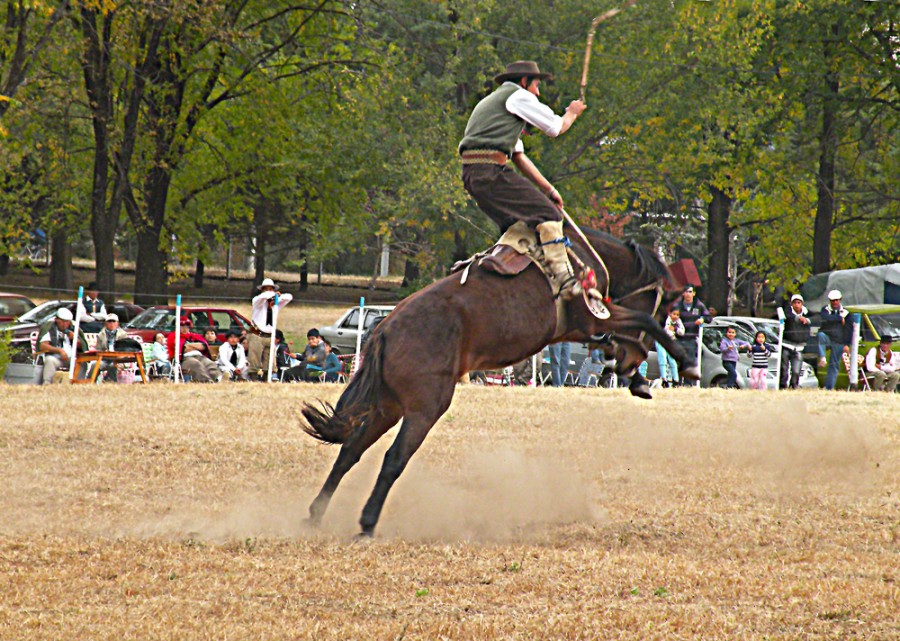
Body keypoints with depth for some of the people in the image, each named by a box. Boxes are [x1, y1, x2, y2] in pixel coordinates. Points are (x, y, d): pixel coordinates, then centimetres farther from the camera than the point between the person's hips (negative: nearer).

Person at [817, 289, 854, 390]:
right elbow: (825, 318, -17)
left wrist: (847, 344, -3)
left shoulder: (845, 313, 10)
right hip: (827, 338, -1)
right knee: (820, 335, -37)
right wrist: (840, 318, -11)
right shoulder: (825, 310, 7)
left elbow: (849, 330, 6)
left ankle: (829, 387, 2)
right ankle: (822, 359, -44)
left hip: (839, 343, 1)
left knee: (834, 365, 0)